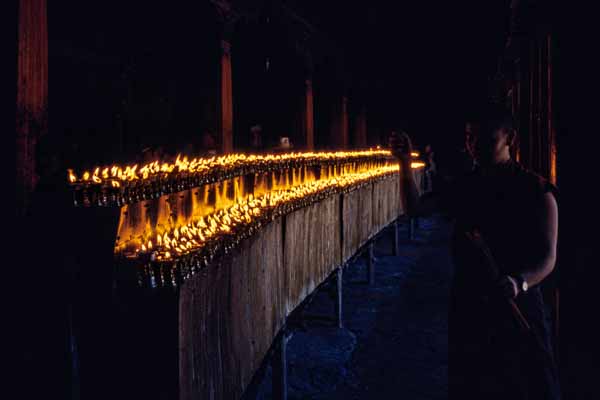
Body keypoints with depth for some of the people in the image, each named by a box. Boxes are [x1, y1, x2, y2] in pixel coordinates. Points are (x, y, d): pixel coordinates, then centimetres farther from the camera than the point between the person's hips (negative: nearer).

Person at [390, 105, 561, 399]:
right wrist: (405, 163, -15)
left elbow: (547, 256, -13)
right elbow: (416, 207, -1)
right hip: (468, 303, 4)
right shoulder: (464, 187, 7)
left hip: (519, 305, -4)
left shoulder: (536, 190, -8)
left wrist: (519, 283, -33)